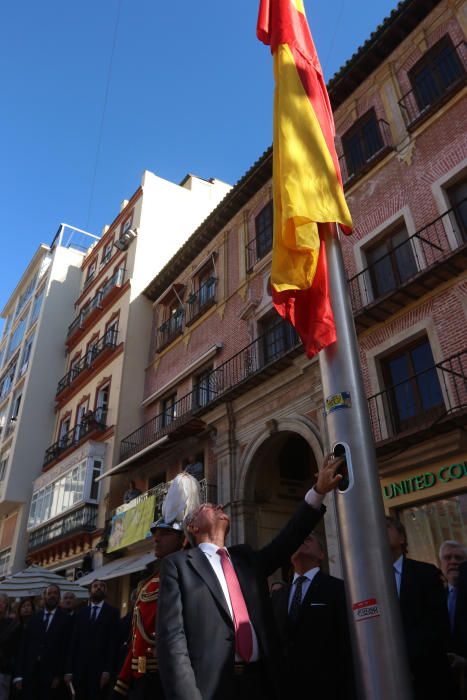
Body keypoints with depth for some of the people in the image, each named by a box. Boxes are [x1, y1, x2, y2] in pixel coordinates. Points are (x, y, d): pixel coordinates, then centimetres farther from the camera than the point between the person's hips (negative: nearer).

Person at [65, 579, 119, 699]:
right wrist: (69, 670, 0)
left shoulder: (112, 612, 3)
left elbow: (113, 643, -3)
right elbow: (74, 642, 8)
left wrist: (108, 670, -11)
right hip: (80, 669, 3)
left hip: (100, 668, -3)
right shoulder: (80, 613, 13)